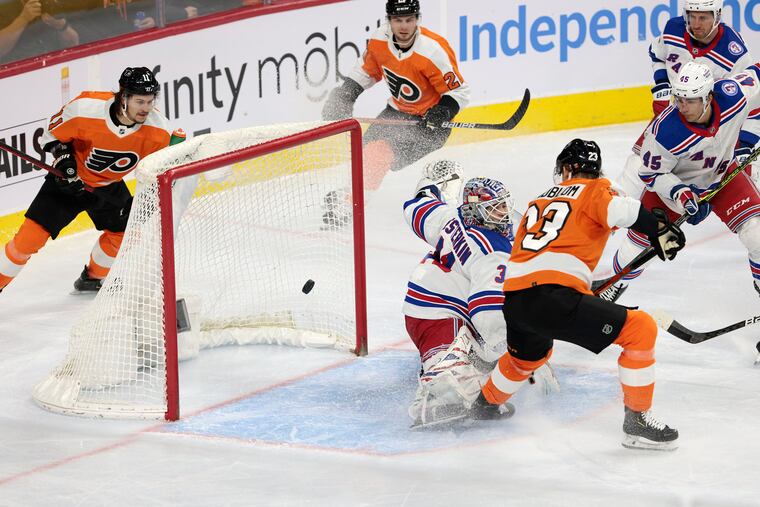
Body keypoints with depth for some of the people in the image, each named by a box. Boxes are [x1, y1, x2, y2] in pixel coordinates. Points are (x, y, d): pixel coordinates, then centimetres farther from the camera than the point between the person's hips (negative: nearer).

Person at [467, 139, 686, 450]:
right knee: (640, 329, -1)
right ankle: (637, 421, -2)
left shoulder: (539, 201, 31)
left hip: (513, 298, 8)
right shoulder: (595, 190, 11)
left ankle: (487, 403, 59)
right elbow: (619, 210, -14)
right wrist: (658, 228, -13)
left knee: (530, 355, 40)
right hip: (553, 298, -7)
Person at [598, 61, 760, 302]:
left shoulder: (734, 94, -31)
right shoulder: (664, 131, -36)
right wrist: (682, 195, -34)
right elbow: (651, 174, -21)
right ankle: (619, 281, 26)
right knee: (642, 232, -3)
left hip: (723, 174, 2)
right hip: (675, 181, -2)